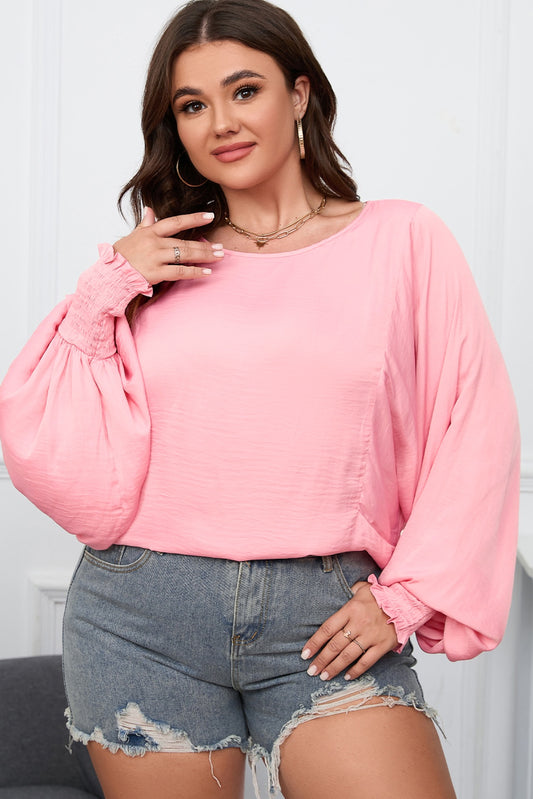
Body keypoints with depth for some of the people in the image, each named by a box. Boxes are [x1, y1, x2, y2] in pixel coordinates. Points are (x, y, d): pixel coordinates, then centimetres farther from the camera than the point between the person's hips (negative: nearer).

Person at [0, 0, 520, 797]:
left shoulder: (403, 240, 5)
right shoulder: (146, 266, 9)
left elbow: (476, 431, 1)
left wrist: (406, 595, -4)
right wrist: (105, 294, -2)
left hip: (328, 621, -1)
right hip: (143, 618, 2)